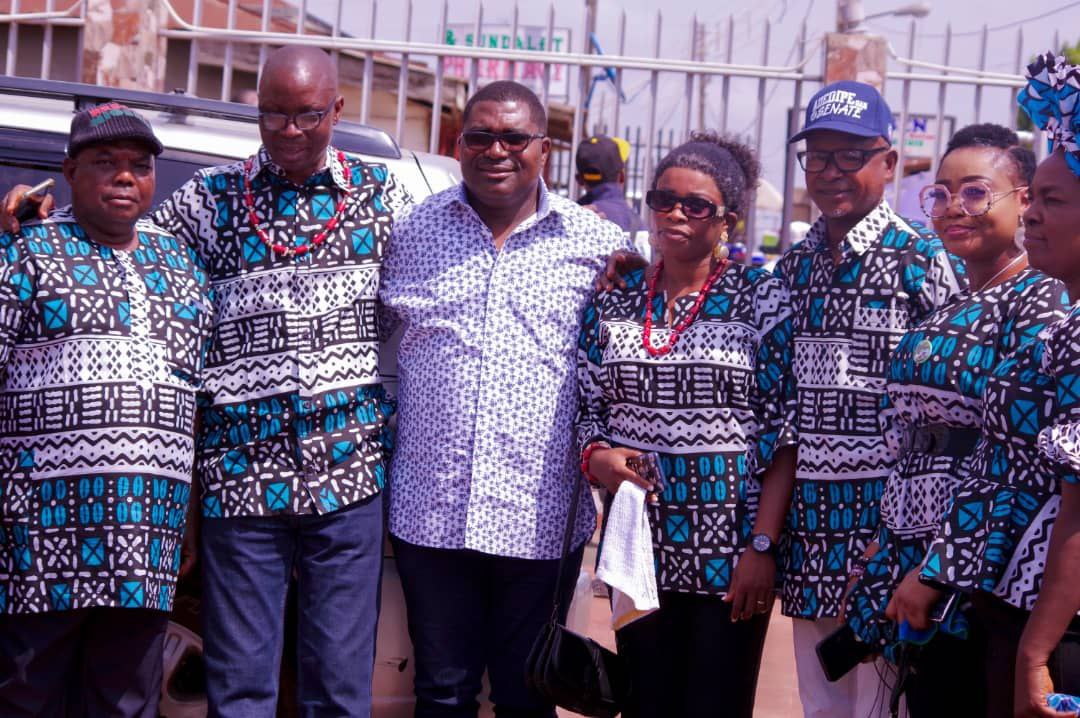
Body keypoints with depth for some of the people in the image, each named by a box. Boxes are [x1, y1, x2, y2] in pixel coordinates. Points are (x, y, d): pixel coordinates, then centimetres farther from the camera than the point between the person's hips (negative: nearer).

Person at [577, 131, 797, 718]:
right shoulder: (615, 301, 8)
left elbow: (784, 433, -6)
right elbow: (586, 409, 13)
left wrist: (763, 546, -13)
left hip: (730, 550, -3)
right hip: (639, 543, 3)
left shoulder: (762, 301, -3)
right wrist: (596, 457, -10)